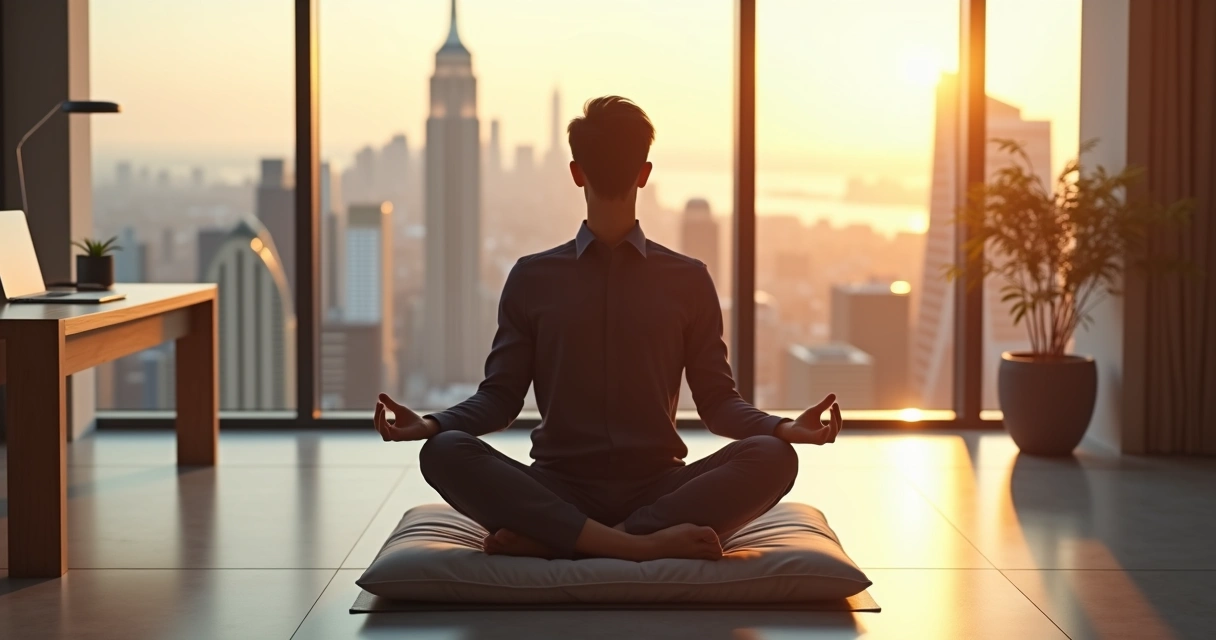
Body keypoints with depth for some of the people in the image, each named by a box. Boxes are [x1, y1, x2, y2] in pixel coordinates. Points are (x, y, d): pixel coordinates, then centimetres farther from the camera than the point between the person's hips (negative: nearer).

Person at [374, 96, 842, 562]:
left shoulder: (687, 279, 12)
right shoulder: (532, 277, 12)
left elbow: (716, 400, 8)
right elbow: (500, 395, 8)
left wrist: (784, 428, -13)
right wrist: (432, 424, -12)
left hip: (658, 489, 1)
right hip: (559, 489, 0)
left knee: (772, 458, -28)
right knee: (444, 453, -28)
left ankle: (551, 539, -32)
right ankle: (641, 544, -36)